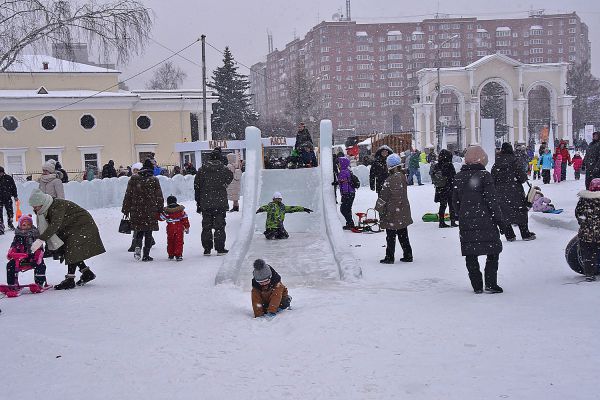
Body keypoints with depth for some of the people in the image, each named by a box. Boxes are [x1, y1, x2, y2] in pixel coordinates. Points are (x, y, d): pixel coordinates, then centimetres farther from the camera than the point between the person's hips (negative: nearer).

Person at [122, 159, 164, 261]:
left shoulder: (133, 179, 2)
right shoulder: (154, 180, -3)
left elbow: (128, 195, 4)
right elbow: (159, 197, 0)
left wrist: (126, 210, 11)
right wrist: (160, 210, 10)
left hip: (136, 211, 2)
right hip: (151, 211, -2)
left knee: (139, 231, 17)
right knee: (148, 232, 5)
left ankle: (138, 246, -9)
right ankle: (146, 255, 5)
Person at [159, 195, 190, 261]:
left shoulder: (166, 211, -6)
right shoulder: (181, 210, -1)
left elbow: (161, 218, 3)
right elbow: (185, 219, 3)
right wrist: (187, 227, 11)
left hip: (170, 228, 0)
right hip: (179, 228, 0)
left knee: (170, 242, 16)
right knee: (179, 242, 1)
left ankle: (171, 255, 22)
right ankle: (178, 255, -7)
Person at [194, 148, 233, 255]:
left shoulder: (202, 170, 1)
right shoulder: (224, 170, -3)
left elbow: (197, 187, 4)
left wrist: (198, 204, 9)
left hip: (205, 203, 1)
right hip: (220, 203, -1)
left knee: (206, 226, 9)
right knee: (219, 226, 3)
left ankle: (207, 249, 10)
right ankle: (220, 249, 3)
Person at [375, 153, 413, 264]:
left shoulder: (390, 180, -21)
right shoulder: (403, 177, 5)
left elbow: (383, 196, -18)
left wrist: (379, 209, -9)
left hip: (392, 213, -8)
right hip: (403, 212, 8)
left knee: (391, 236, 0)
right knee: (403, 234, 14)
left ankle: (389, 257, 5)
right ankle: (408, 255, 18)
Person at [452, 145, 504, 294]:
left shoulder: (458, 177, 6)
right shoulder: (484, 175, -10)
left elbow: (455, 200, 12)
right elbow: (491, 199, -11)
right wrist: (498, 217, -2)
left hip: (465, 222, 5)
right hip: (485, 221, -4)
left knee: (470, 255, 8)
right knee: (493, 251, 6)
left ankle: (477, 285, 9)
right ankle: (490, 284, 0)